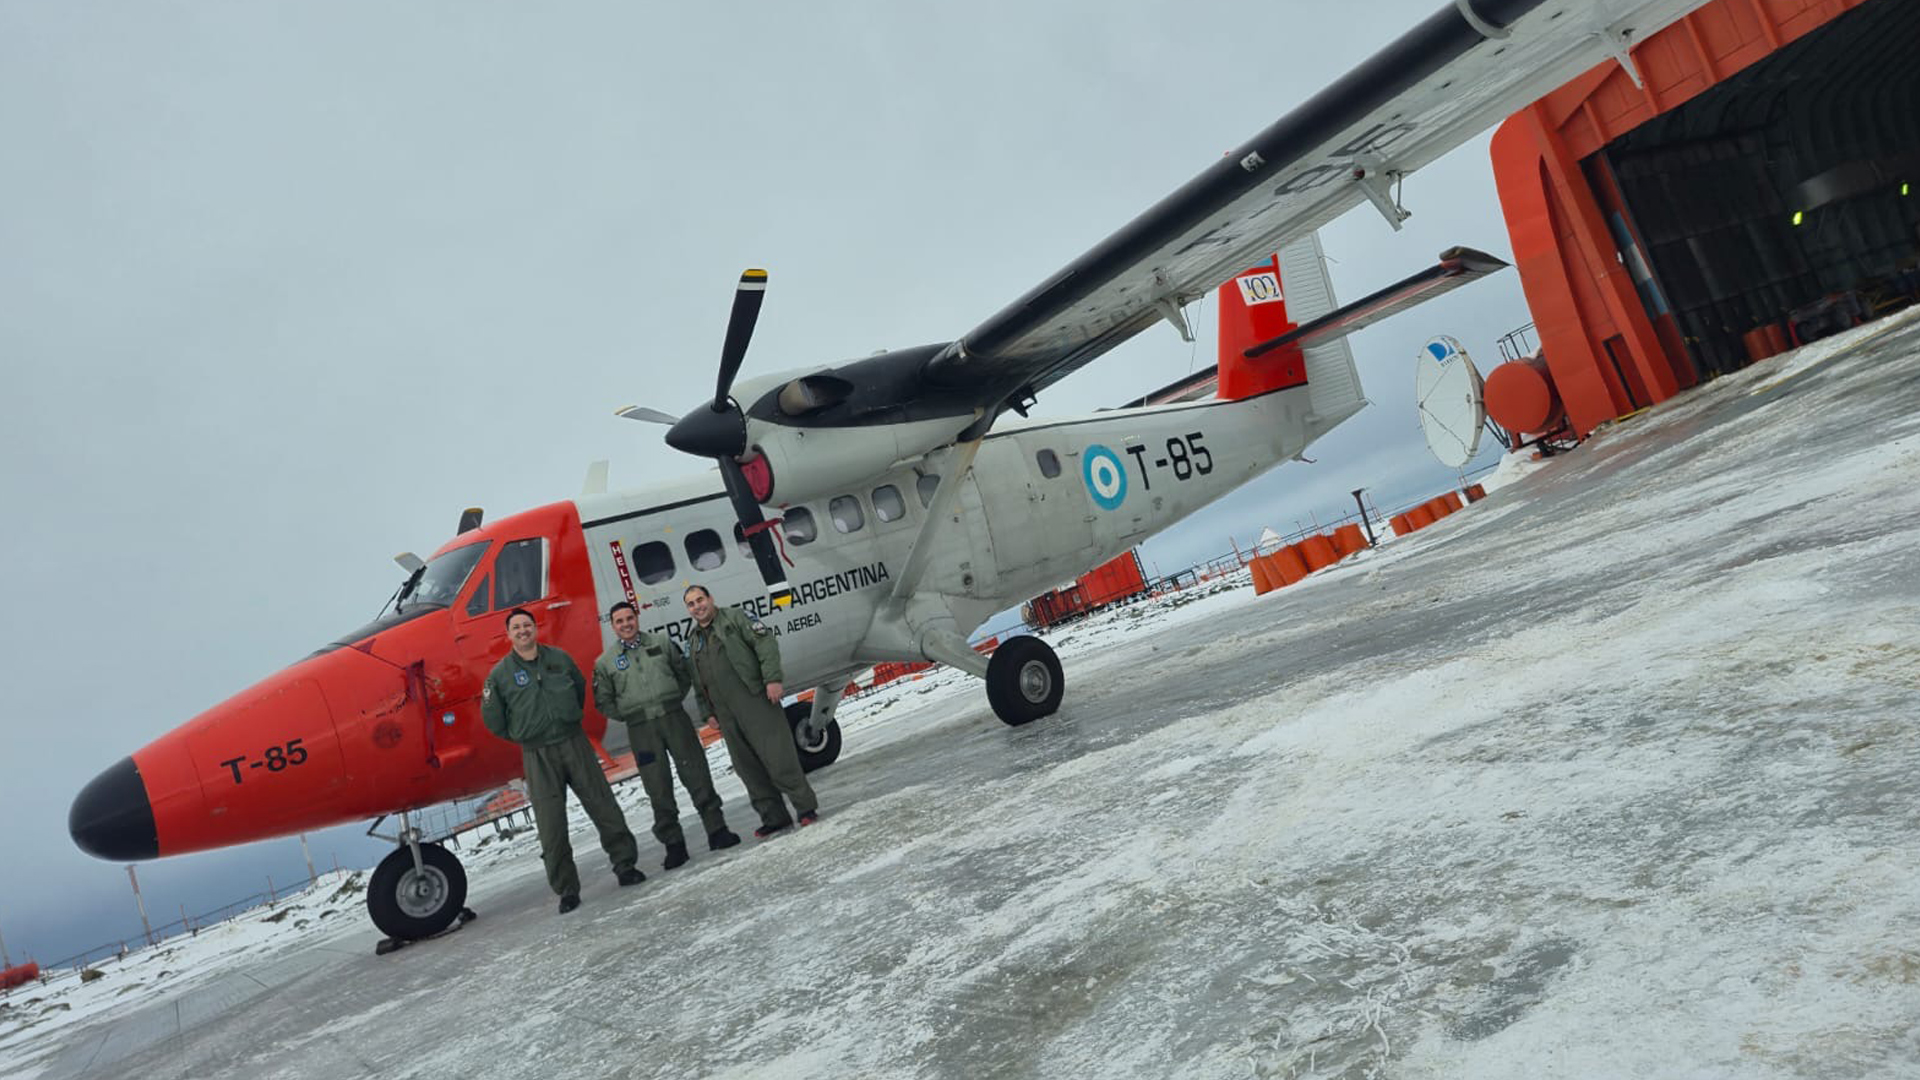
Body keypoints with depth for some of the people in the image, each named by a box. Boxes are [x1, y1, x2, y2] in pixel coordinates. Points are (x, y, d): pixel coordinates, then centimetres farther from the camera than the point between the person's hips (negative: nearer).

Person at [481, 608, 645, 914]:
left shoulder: (560, 658, 5)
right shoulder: (500, 674, -2)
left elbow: (580, 687, 20)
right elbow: (491, 716, 5)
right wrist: (523, 738, 9)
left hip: (575, 743, 2)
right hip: (538, 756, -2)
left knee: (604, 807, 4)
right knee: (551, 825, 0)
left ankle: (625, 865, 17)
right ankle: (566, 890, 10)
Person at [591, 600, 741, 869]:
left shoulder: (661, 643, 7)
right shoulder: (605, 662, 4)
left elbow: (684, 672, 16)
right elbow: (603, 701, 10)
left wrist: (675, 699, 7)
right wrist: (629, 716, 2)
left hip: (675, 718, 1)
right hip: (640, 730, -1)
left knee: (697, 776, 1)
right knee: (659, 789, 1)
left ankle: (717, 831, 9)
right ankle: (673, 844, 10)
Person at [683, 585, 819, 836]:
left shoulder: (734, 617, 2)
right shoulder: (693, 642, 20)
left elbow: (766, 643, -8)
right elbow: (697, 683, 24)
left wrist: (772, 678, -17)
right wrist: (707, 711, 15)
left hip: (756, 702, -6)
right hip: (727, 715, 6)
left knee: (778, 757, -9)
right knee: (748, 768, 6)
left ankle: (806, 807, -1)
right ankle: (773, 816, 14)